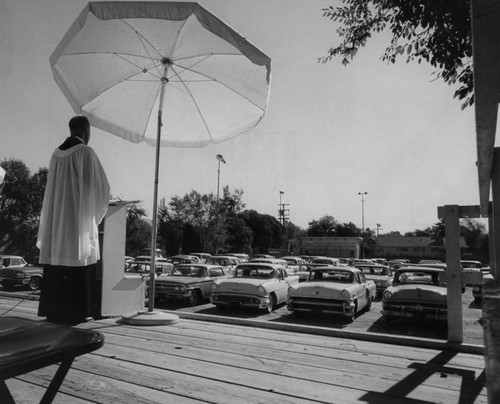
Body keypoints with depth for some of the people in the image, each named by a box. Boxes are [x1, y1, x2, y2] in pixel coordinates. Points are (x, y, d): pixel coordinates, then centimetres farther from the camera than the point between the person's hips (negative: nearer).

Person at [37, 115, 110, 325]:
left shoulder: (56, 154, 12)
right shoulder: (87, 153, -10)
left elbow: (54, 189, 19)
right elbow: (102, 187, -9)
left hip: (57, 216, 7)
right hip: (79, 217, -7)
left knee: (57, 265, 11)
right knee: (79, 266, -1)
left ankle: (53, 310, 15)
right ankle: (73, 312, 2)